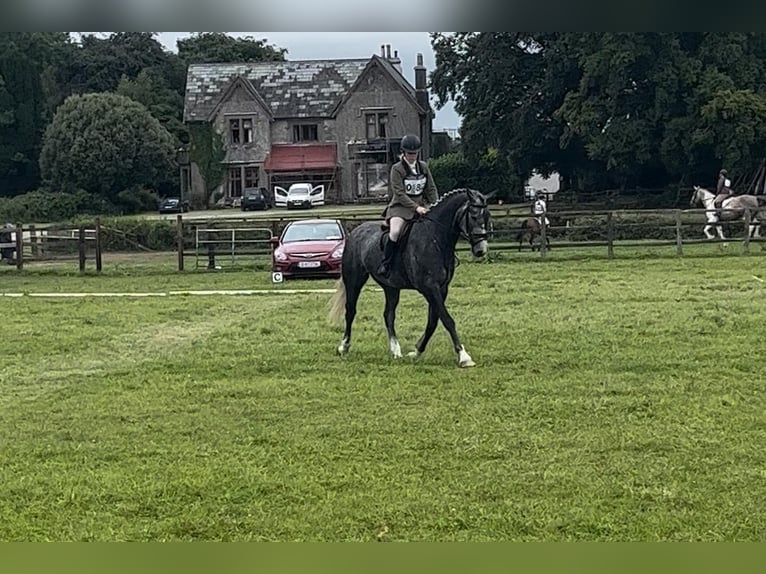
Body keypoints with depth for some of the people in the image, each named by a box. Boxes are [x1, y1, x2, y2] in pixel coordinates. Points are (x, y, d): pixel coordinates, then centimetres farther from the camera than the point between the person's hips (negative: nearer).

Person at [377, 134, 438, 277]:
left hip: (421, 204, 5)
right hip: (400, 206, -5)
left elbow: (431, 189, 11)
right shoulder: (397, 169, -5)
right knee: (395, 231, -30)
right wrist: (416, 207, -22)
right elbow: (399, 194, -13)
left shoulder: (423, 167, 10)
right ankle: (385, 264, -20)